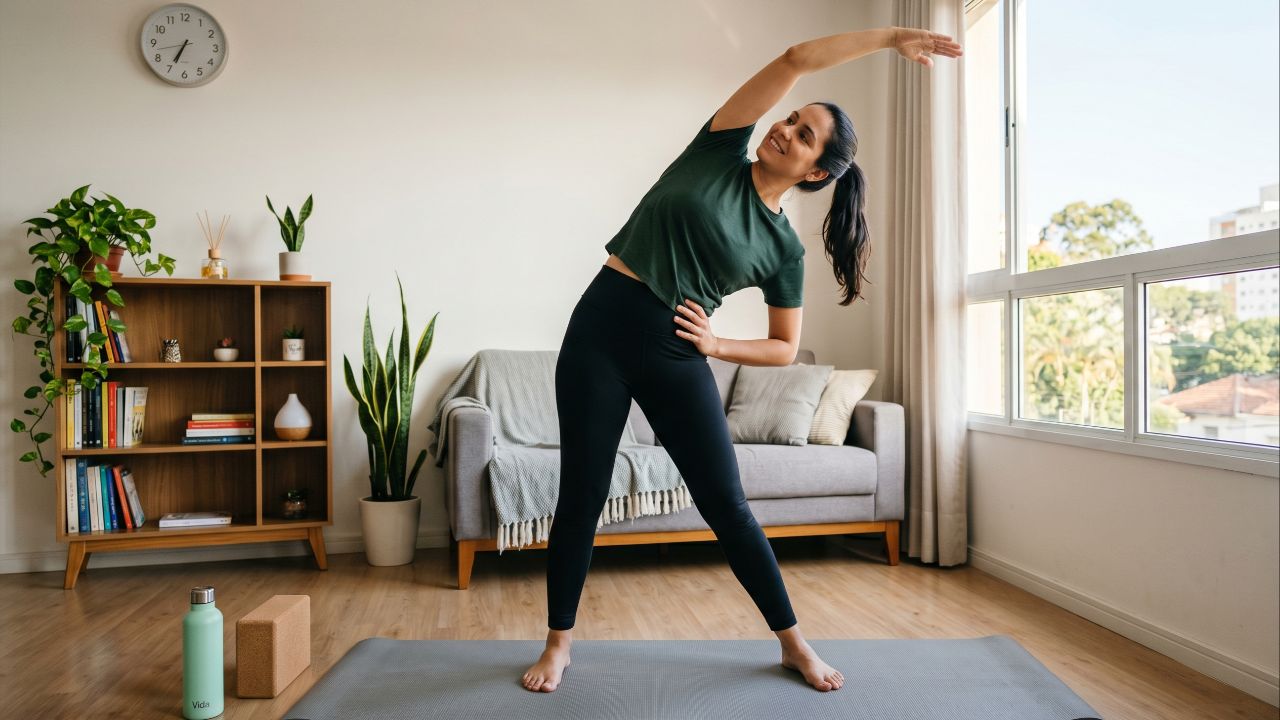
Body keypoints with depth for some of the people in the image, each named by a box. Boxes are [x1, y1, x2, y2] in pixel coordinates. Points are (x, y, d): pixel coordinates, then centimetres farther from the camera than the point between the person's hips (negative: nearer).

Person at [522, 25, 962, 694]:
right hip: (601, 324, 0)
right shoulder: (718, 154, 3)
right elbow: (797, 58, -1)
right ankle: (558, 643, 22)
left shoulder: (785, 249, 3)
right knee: (581, 496, 3)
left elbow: (784, 349, 10)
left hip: (675, 354, 0)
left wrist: (716, 344, -5)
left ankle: (793, 642, 21)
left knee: (726, 505, 2)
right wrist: (887, 35, 0)